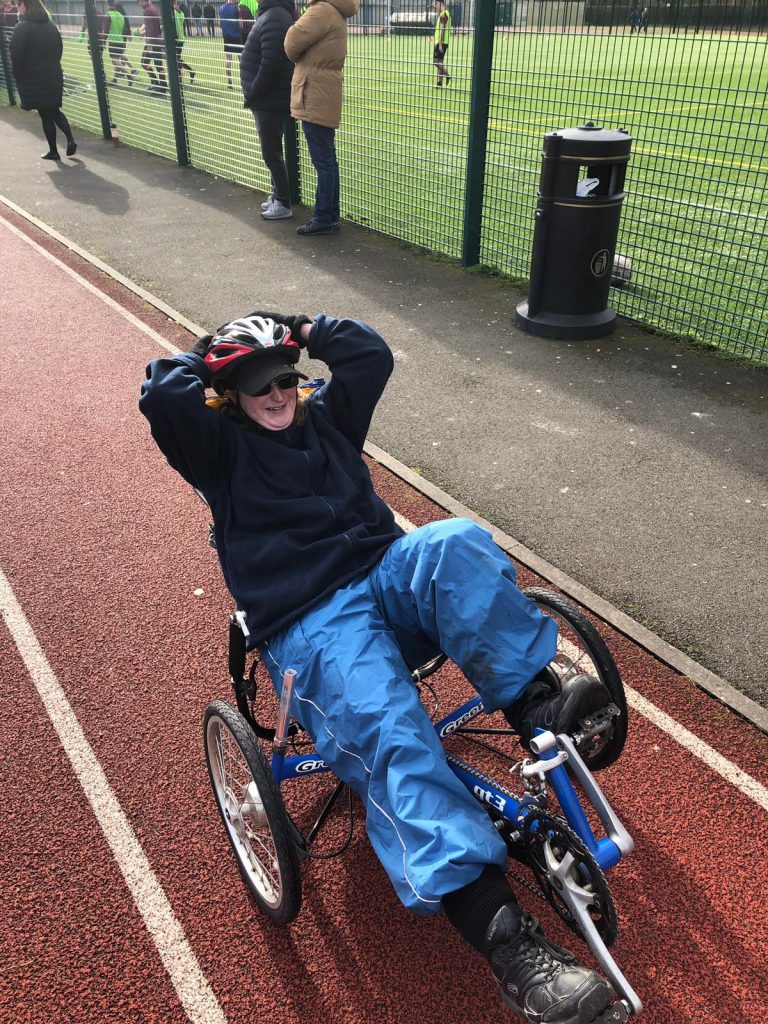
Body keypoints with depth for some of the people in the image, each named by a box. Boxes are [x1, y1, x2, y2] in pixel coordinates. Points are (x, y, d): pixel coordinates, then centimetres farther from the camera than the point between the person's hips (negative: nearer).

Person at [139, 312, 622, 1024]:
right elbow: (161, 396, -3)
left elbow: (373, 354, 23)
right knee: (391, 736, -33)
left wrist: (305, 332, 27)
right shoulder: (222, 448, 13)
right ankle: (508, 943, -41)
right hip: (309, 624, -5)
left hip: (387, 576, 5)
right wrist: (206, 359, 15)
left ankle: (536, 704, -34)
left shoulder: (325, 418, 27)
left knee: (456, 543, -32)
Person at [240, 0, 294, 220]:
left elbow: (270, 65, -25)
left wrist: (252, 95, -16)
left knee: (271, 154, -2)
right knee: (272, 152, 17)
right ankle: (277, 196, 28)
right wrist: (253, 95, 13)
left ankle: (283, 204, 6)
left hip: (270, 102, -10)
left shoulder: (274, 18, -20)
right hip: (268, 101, 10)